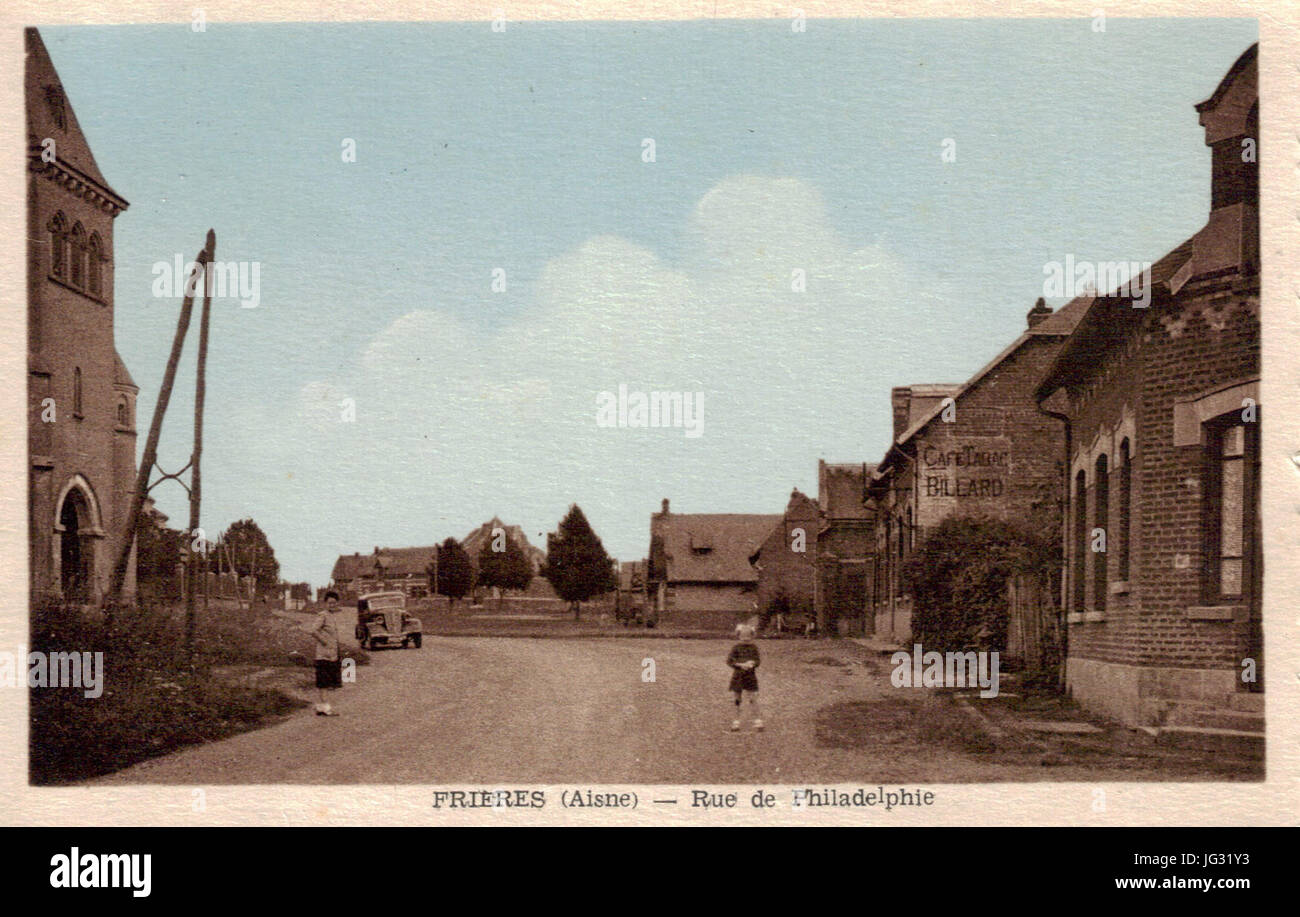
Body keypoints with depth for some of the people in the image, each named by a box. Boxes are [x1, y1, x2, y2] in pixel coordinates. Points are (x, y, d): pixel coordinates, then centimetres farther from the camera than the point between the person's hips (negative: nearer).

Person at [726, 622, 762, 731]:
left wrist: (752, 664, -24)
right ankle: (736, 721, 18)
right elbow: (729, 660, -7)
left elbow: (757, 661, -2)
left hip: (750, 676, -1)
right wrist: (740, 665, -20)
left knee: (753, 698, -6)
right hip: (738, 676, 1)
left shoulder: (754, 648, 2)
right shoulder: (736, 648, -1)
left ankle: (758, 720, 1)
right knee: (737, 698, 8)